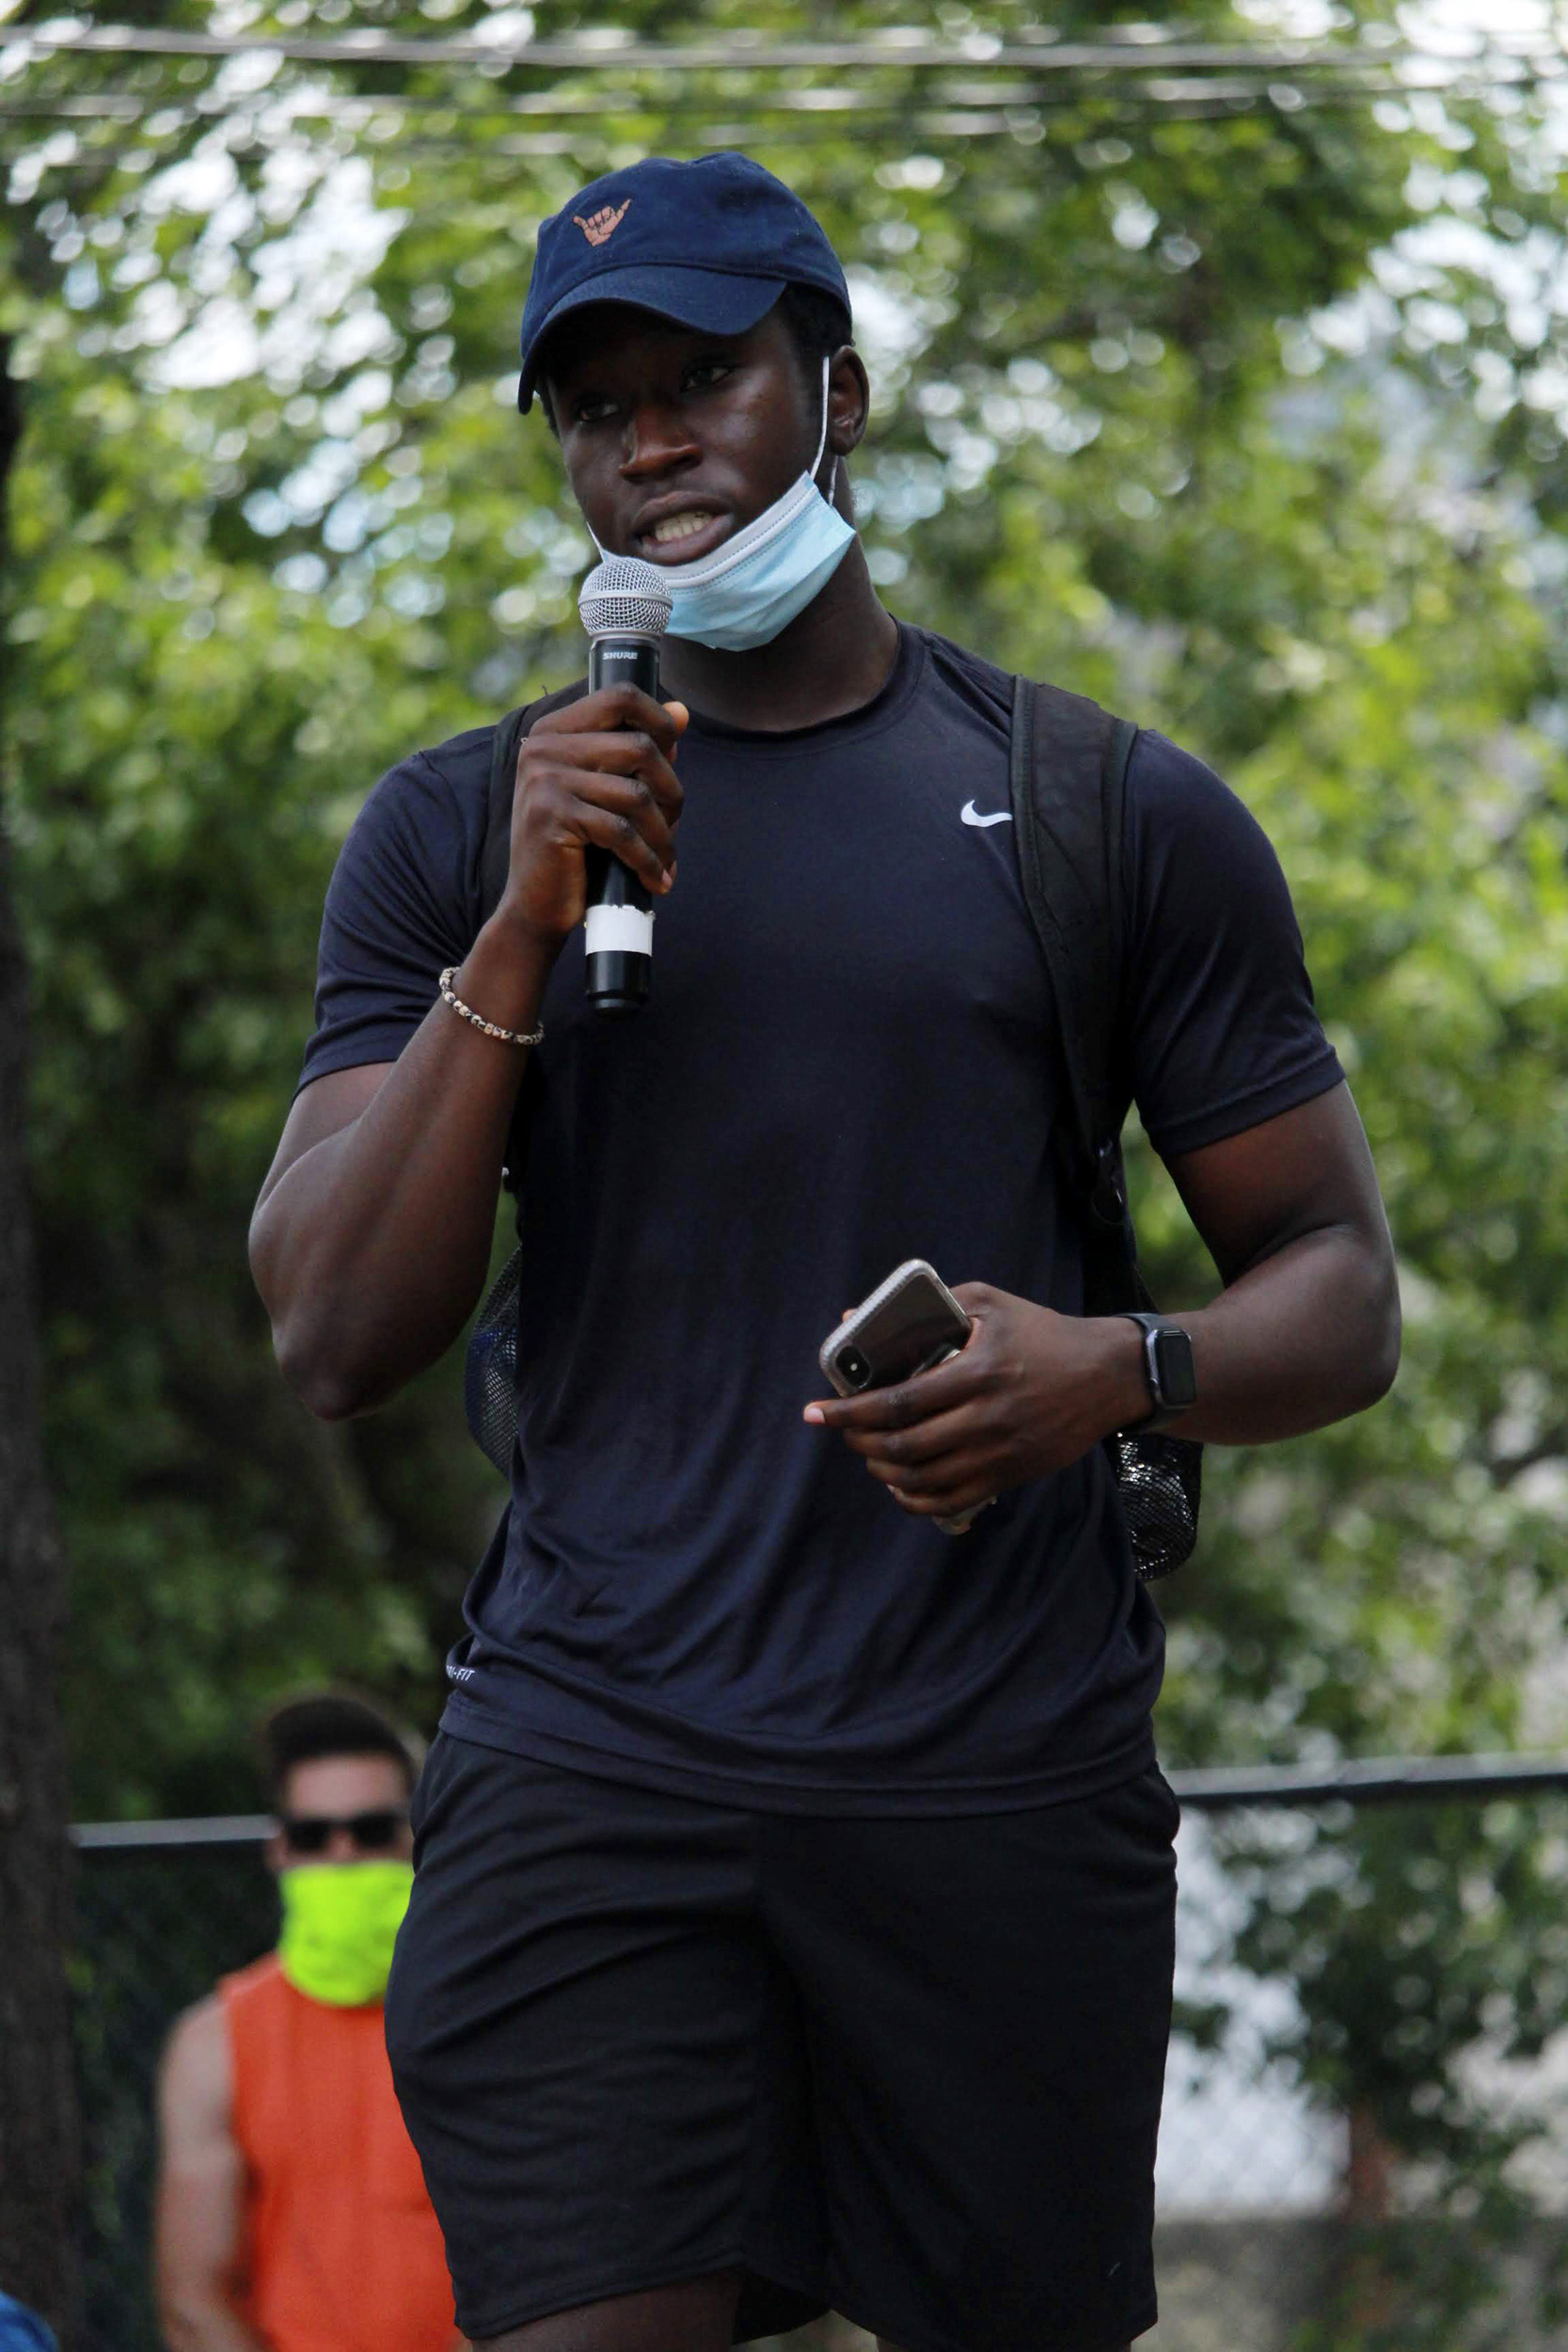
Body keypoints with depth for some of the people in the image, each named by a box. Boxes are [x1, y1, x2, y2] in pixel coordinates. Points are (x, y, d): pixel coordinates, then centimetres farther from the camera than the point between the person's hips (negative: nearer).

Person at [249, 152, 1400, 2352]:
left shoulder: (1121, 820, 8)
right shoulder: (461, 830, 11)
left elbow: (1339, 1290, 9)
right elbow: (334, 1341, 3)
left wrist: (1120, 1373, -13)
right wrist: (521, 941, -7)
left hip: (1003, 1769, 0)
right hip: (588, 1763, 0)